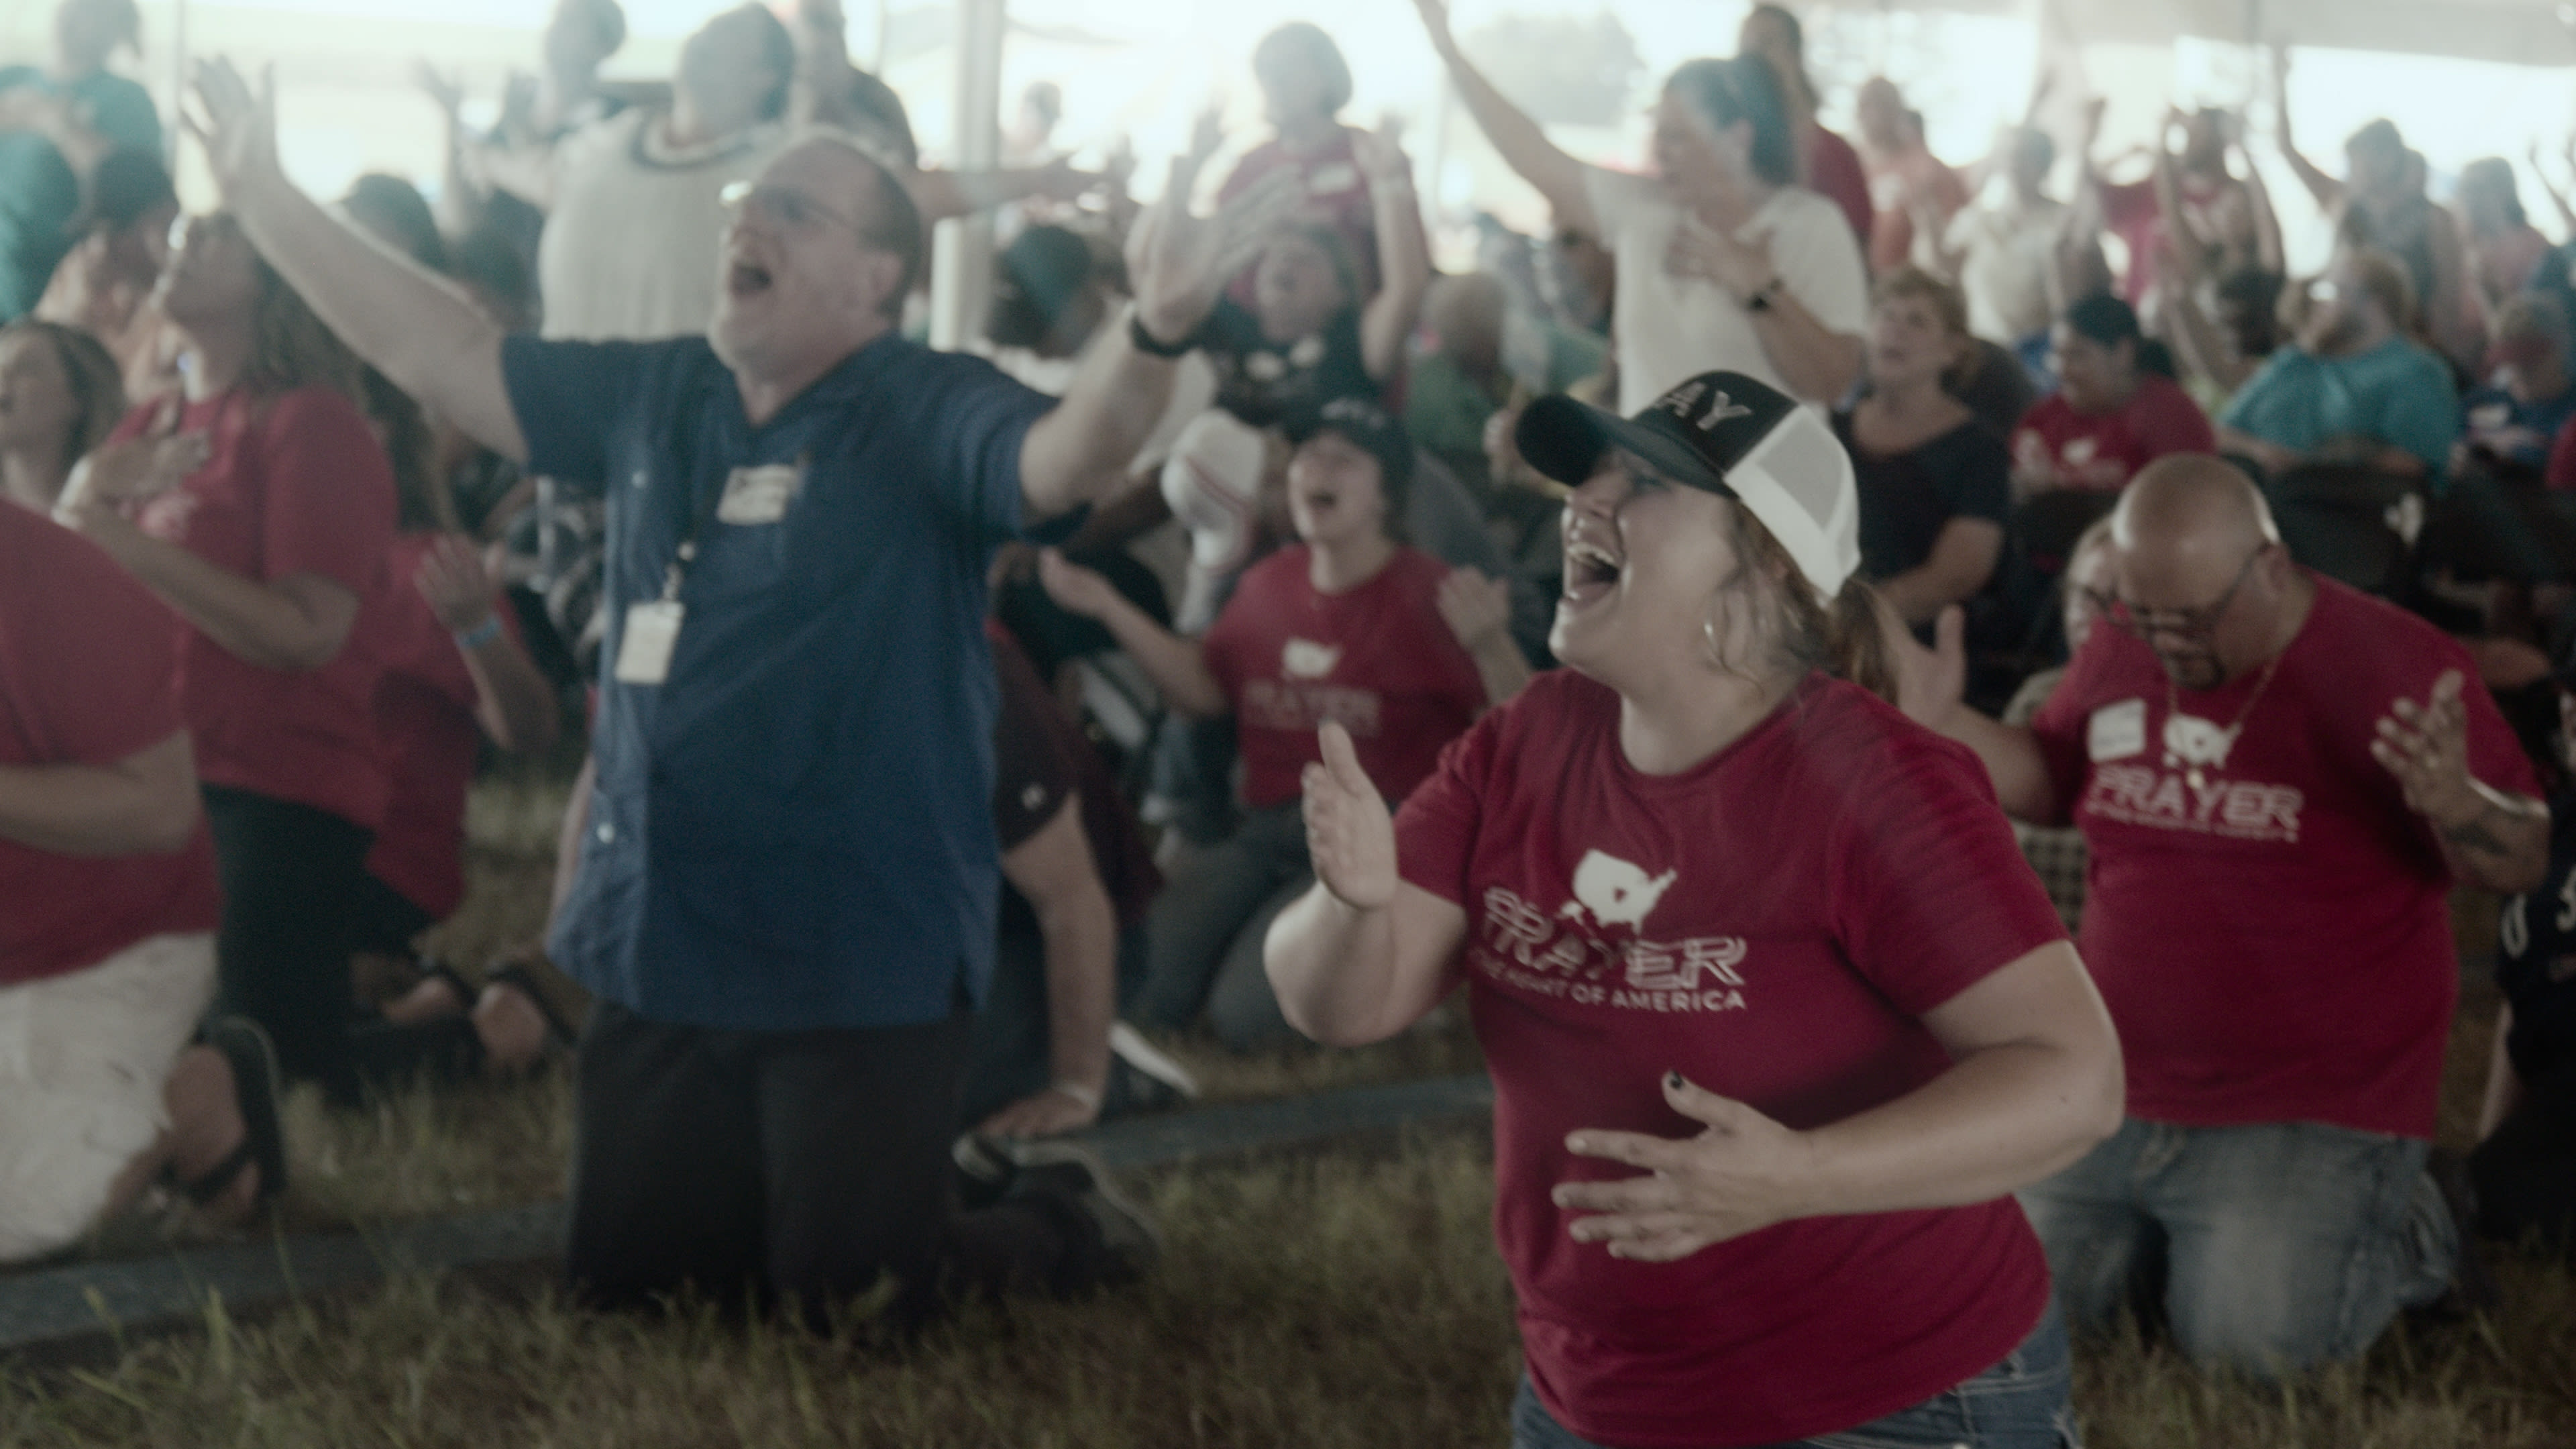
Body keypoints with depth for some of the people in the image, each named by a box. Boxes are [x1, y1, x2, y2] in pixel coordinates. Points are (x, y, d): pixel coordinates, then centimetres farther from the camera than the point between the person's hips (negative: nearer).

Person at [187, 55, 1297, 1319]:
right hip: (655, 956, 7)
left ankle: (1062, 1223, 27)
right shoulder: (651, 394, 6)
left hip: (861, 970, -7)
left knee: (842, 1315, -1)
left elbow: (1069, 462, -31)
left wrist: (1155, 329, -51)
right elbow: (435, 355, 12)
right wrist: (262, 195, 10)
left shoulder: (927, 413, -11)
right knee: (624, 1287, 16)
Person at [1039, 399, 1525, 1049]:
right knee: (1141, 993, -19)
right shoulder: (1270, 584, 11)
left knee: (1246, 1009, -23)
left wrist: (1491, 648, -32)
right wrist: (1107, 607, 15)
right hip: (1266, 836, 4)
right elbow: (1204, 689, 22)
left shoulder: (1428, 595, -6)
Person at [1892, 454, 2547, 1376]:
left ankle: (2402, 1236, 13)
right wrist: (1943, 722, 1)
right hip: (2112, 1085, 5)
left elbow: (2521, 866, -10)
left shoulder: (2393, 665, -12)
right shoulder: (2119, 652, 2)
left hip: (2310, 1116, -5)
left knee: (2252, 1342, -18)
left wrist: (2452, 801, -32)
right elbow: (2053, 786, 18)